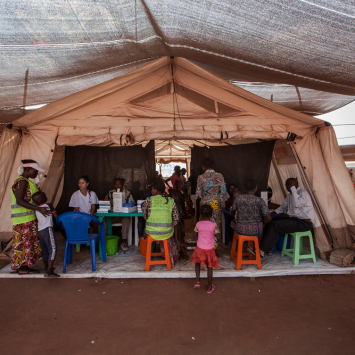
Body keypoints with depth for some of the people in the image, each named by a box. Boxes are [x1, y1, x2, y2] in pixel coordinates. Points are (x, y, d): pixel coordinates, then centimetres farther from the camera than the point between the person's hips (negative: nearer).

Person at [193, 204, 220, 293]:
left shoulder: (198, 224, -10)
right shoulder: (213, 225, -14)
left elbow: (194, 236, -4)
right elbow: (218, 237, -13)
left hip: (200, 249, 1)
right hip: (210, 250, -1)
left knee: (197, 263, 26)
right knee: (210, 267, 15)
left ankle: (197, 281, 16)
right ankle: (209, 287, 27)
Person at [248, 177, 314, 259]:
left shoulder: (303, 193, -13)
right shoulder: (290, 195, 16)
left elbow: (297, 204, -33)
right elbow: (284, 206, 27)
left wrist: (293, 188, -26)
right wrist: (275, 212, 8)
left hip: (304, 222, -9)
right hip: (294, 219, 9)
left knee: (275, 225, -24)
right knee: (270, 223, -5)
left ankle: (261, 252, -20)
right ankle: (266, 249, -8)